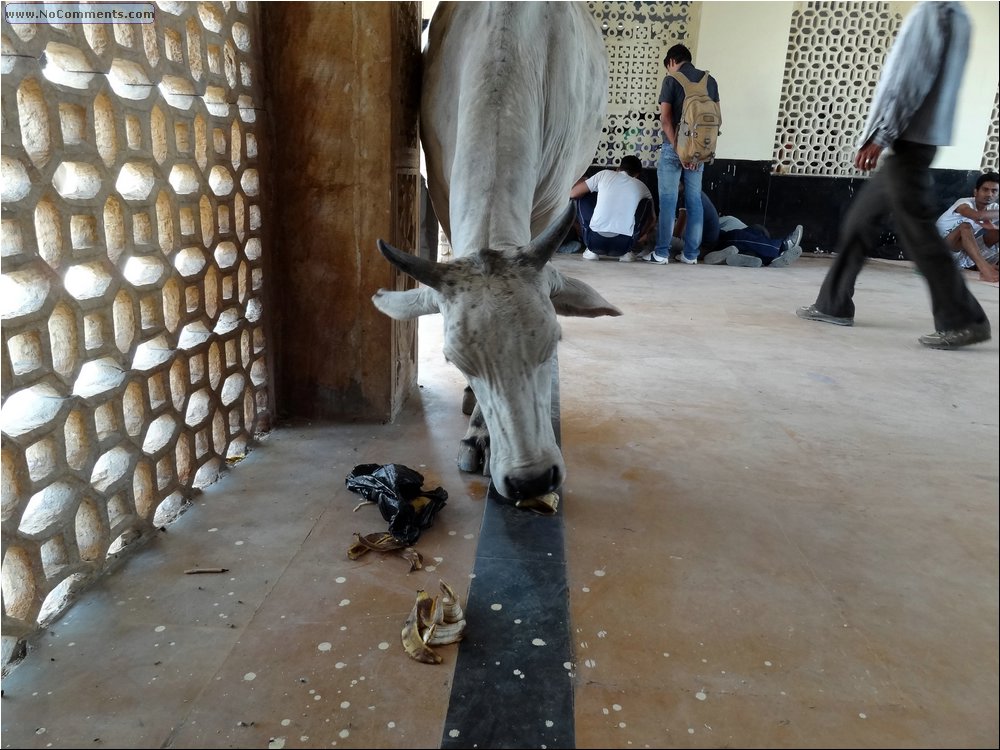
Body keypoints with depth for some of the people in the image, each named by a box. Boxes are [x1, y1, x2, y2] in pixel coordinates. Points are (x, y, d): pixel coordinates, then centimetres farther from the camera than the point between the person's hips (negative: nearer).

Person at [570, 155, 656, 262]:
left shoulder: (605, 174, 12)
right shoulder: (642, 187, 17)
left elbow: (573, 194, 15)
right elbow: (653, 219, 29)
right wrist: (645, 234, 48)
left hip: (594, 241, -1)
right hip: (623, 244, 1)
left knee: (583, 197, 25)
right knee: (647, 202, 24)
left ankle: (592, 250, 19)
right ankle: (625, 252, 17)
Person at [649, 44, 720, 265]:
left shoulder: (671, 80, -3)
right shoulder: (710, 80, 10)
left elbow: (665, 119, -12)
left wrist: (678, 149, -12)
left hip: (673, 147, -4)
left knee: (668, 201, 0)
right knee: (695, 202, 7)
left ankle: (662, 252, 1)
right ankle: (691, 253, 10)